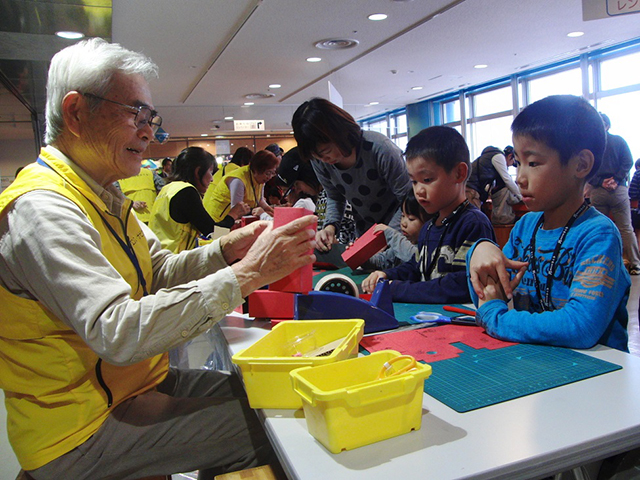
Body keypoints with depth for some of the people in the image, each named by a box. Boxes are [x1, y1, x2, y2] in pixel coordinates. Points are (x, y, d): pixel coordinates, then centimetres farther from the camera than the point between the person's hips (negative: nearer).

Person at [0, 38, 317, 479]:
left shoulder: (102, 197, 9)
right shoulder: (40, 209, -24)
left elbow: (159, 273, 9)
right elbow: (116, 334, -34)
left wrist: (225, 250, -9)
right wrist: (244, 276, -34)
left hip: (135, 382, 9)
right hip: (83, 431, -9)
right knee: (264, 428, -14)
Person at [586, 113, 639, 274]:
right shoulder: (619, 141, 5)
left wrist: (600, 182, -5)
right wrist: (616, 180, -8)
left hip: (597, 191, 0)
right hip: (619, 189, 0)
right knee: (626, 228, 4)